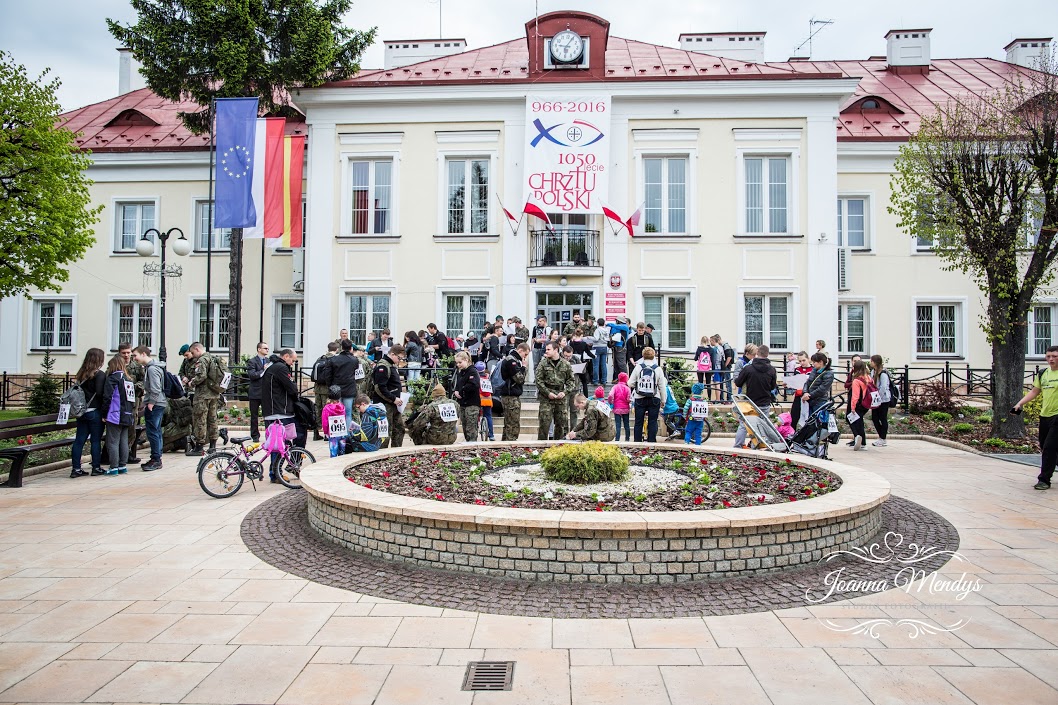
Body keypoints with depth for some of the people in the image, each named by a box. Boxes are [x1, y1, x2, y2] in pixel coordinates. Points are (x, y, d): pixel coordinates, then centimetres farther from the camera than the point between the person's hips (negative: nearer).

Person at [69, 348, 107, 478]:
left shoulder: (81, 373, 9)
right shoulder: (100, 374, -11)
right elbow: (100, 393, -17)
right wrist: (104, 412, -7)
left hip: (81, 412, 6)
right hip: (95, 412, -6)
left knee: (79, 440, 8)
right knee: (96, 440, 3)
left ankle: (76, 469, 10)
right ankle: (96, 467, 9)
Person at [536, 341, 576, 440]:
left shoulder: (566, 364, 6)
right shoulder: (543, 364, 1)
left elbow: (571, 381, 8)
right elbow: (539, 380, -3)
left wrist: (565, 392, -7)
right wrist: (548, 392, -12)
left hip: (561, 398, 2)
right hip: (546, 399, -2)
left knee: (562, 423, 8)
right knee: (545, 423, -6)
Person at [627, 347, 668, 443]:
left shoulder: (638, 367, -5)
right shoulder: (658, 369, -5)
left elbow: (630, 383, -3)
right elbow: (662, 387, -1)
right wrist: (663, 400, 8)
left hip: (640, 399, 0)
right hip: (654, 399, 0)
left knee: (638, 422, 9)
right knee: (653, 422, 6)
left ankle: (637, 442, 14)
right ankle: (651, 442, 6)